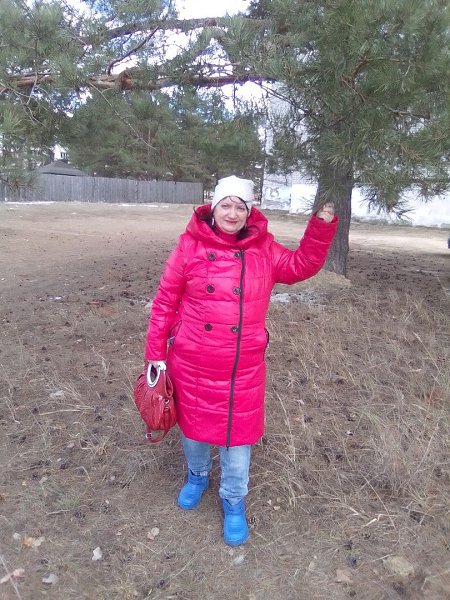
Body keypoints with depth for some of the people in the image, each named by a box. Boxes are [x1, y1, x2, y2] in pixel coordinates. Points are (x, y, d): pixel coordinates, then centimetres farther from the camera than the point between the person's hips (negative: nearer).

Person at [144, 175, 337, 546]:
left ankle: (234, 500, 37)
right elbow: (165, 301, -5)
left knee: (238, 433, 12)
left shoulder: (263, 249, -1)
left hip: (243, 368, 1)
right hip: (191, 363, 0)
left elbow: (302, 265, 0)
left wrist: (322, 225, -11)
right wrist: (156, 353, -4)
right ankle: (197, 476, 51)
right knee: (194, 425, 20)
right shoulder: (190, 245, -8)